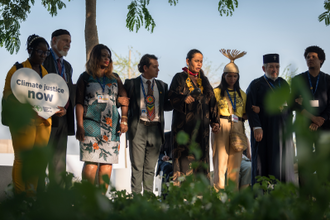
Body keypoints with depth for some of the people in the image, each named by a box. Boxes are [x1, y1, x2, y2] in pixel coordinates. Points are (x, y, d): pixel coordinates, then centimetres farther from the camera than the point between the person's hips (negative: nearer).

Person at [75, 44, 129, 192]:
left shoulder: (114, 78, 18)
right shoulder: (86, 77, 9)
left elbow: (124, 100, 14)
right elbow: (79, 103, 3)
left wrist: (124, 120, -1)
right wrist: (79, 126, -7)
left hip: (111, 127, 4)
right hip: (91, 125, -3)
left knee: (107, 163, -1)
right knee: (91, 163, -13)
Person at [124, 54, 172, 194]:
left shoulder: (162, 86, 15)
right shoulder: (131, 83, 5)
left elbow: (166, 106, 15)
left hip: (155, 129, 3)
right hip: (138, 128, -3)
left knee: (150, 168, 8)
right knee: (137, 167, -2)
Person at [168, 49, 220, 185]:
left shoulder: (204, 80, 18)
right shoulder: (180, 78, 3)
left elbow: (212, 101, 16)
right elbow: (172, 96, -10)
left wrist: (215, 121, 6)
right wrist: (184, 98, -30)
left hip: (202, 125, 5)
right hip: (185, 124, -5)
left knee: (201, 156, 2)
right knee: (185, 156, -8)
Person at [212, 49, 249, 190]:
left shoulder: (241, 94, 18)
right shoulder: (216, 92, 6)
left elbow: (245, 114, 21)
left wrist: (243, 117, 0)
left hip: (238, 129, 4)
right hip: (221, 128, -4)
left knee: (235, 162, 2)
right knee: (220, 161, -8)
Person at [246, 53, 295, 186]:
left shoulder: (284, 84, 15)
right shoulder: (256, 85, -1)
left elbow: (289, 104, 19)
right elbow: (251, 108, -10)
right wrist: (256, 127, -20)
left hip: (283, 129, 5)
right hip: (264, 130, -5)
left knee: (283, 162, 4)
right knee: (264, 163, -3)